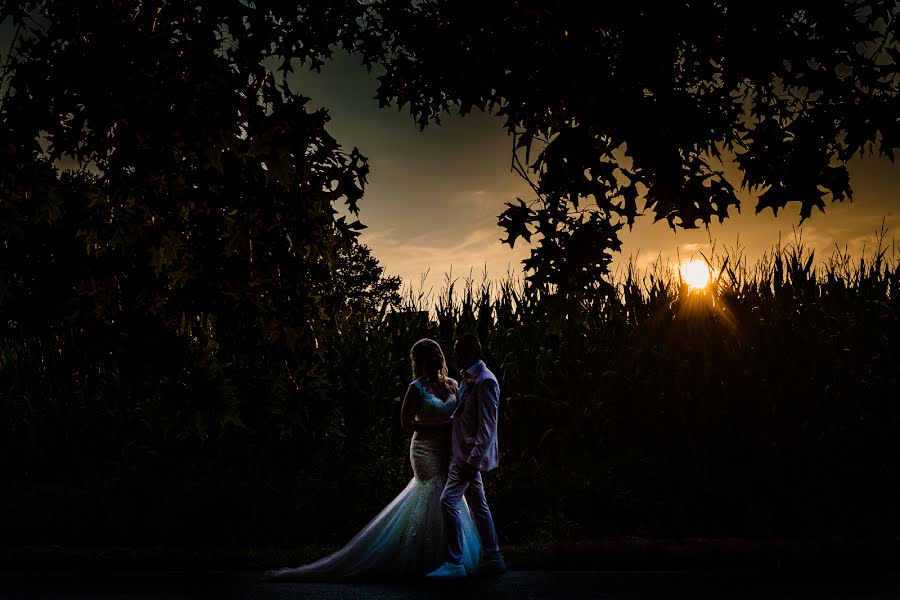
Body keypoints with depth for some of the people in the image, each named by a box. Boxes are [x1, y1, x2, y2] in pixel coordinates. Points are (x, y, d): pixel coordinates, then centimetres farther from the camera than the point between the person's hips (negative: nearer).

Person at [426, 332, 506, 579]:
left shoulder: (485, 381, -17)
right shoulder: (468, 378, 13)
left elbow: (487, 428, -20)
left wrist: (472, 461, -23)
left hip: (471, 455, -10)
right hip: (463, 455, 10)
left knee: (449, 501, -15)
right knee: (477, 505, 13)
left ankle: (455, 564, -13)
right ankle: (493, 558, 20)